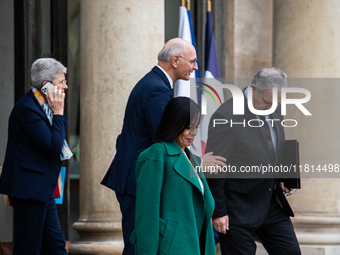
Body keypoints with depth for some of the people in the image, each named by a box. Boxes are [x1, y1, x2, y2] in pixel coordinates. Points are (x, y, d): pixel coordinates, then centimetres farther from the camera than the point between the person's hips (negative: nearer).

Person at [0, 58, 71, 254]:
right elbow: (53, 146, -21)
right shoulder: (27, 107, -18)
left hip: (42, 190, 10)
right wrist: (58, 113, -15)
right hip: (29, 188, -10)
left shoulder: (42, 105, 12)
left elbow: (56, 143, 17)